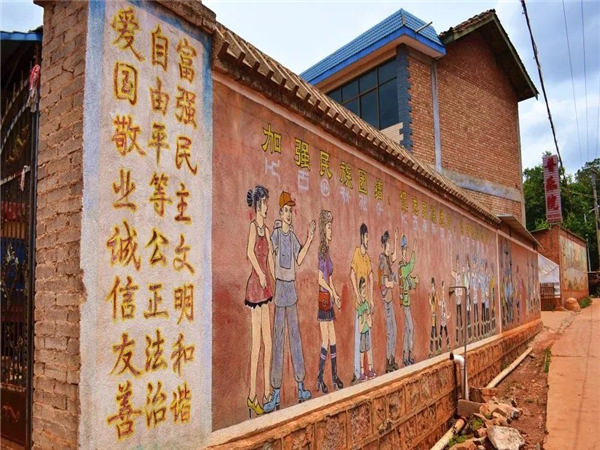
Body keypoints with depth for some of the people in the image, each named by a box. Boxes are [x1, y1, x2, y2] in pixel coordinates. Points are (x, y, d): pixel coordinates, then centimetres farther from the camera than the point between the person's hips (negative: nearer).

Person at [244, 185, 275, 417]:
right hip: (255, 285, -8)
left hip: (266, 286, 8)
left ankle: (266, 392, 22)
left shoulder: (266, 229, 14)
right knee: (257, 343, -3)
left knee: (268, 342, 12)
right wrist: (261, 275, -22)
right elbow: (250, 252, -27)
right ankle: (252, 395, 8)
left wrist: (273, 280, 14)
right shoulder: (253, 226, -10)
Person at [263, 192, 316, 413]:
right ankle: (276, 393, 6)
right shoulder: (276, 233, -7)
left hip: (291, 287, 6)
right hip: (279, 286, -5)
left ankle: (300, 387, 22)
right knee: (278, 339, -2)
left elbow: (299, 259, 11)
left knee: (295, 335, 11)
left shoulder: (292, 235, 9)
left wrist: (309, 239, 7)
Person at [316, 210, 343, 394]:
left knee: (332, 340, 12)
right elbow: (320, 278, -17)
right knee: (325, 341, -3)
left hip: (329, 299, 8)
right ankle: (319, 380, 8)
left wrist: (336, 296, 9)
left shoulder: (327, 250, 13)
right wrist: (330, 291, -21)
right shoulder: (319, 250, -12)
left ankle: (334, 377, 22)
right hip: (322, 298, -8)